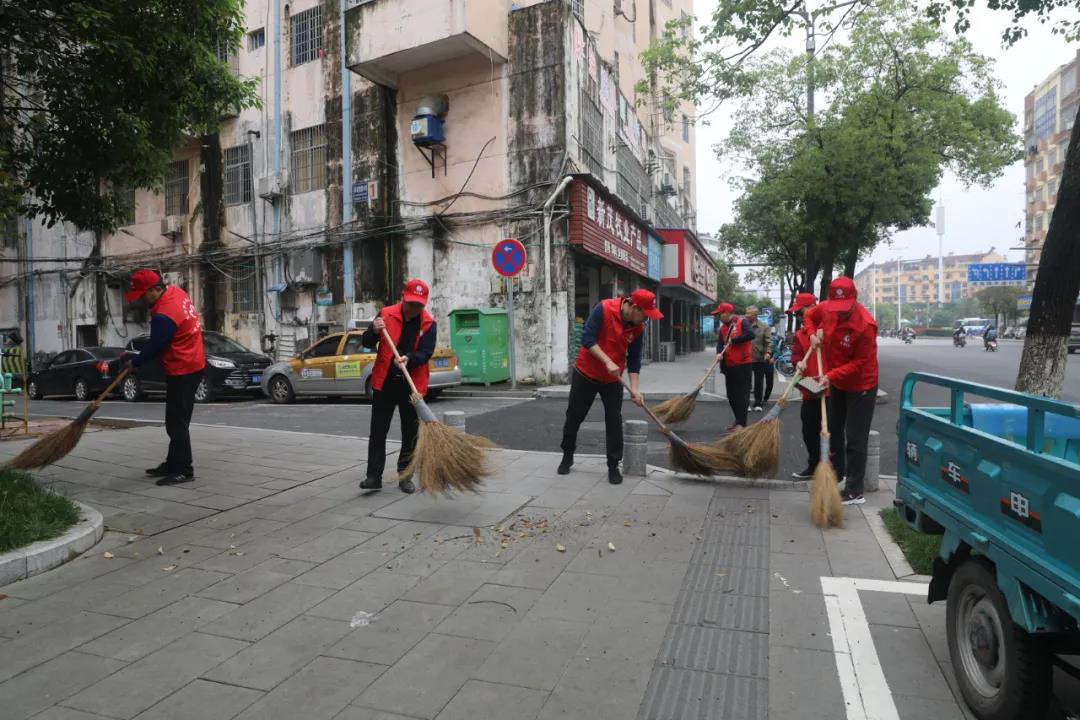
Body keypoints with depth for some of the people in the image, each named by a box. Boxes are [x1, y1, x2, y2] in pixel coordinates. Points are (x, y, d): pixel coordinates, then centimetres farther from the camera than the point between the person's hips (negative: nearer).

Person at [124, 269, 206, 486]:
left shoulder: (164, 315, -25)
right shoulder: (176, 292, 4)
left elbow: (155, 346, -14)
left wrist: (135, 362, 3)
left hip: (182, 370, -11)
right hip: (191, 364, 11)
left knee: (177, 423, -6)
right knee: (176, 421, 17)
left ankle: (183, 470, 0)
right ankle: (173, 464, 26)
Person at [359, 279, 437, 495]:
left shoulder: (428, 323, -3)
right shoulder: (386, 314, -1)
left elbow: (425, 353, -12)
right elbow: (366, 343, 2)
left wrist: (409, 359, -33)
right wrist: (374, 331, -20)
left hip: (412, 384, 0)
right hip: (384, 382, 0)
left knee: (411, 433, 7)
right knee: (378, 431, 3)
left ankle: (405, 476, 20)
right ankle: (374, 475, 11)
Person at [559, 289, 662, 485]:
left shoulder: (638, 328, -7)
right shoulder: (604, 309, -21)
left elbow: (634, 359, -3)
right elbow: (587, 339, -24)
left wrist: (635, 388, -13)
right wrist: (608, 362, -30)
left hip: (613, 380, 3)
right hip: (585, 374, -3)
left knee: (614, 422, -1)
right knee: (573, 417, 9)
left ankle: (613, 467, 9)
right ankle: (567, 456, 28)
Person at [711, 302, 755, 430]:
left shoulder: (742, 322, -7)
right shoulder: (723, 328, 14)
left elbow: (750, 334, -23)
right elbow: (720, 342, 5)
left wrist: (733, 340, -17)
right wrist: (719, 353, -15)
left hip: (743, 364, -8)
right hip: (729, 365, 8)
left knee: (742, 394, -5)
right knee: (731, 394, 12)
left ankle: (742, 423, -3)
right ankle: (738, 420, 24)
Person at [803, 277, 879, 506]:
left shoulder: (865, 324, -29)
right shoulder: (825, 308, -11)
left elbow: (860, 363, -24)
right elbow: (809, 316, 13)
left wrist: (832, 375, -31)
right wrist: (813, 334, -6)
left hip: (861, 386, -7)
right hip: (836, 383, 7)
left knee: (855, 440, -3)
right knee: (833, 431, 19)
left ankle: (855, 492, 6)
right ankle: (836, 474, 38)